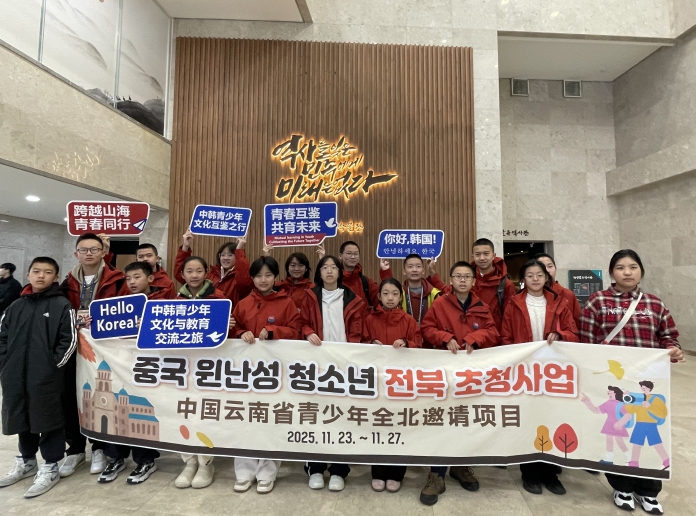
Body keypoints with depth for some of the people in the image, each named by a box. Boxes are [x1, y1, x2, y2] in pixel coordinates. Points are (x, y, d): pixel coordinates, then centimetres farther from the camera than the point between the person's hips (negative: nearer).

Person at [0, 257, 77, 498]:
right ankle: (26, 462, 38)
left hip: (47, 379, -5)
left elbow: (69, 340, -9)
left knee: (48, 421, 3)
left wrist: (53, 366, -12)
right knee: (22, 420, 18)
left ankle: (50, 468, 18)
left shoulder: (62, 305, -5)